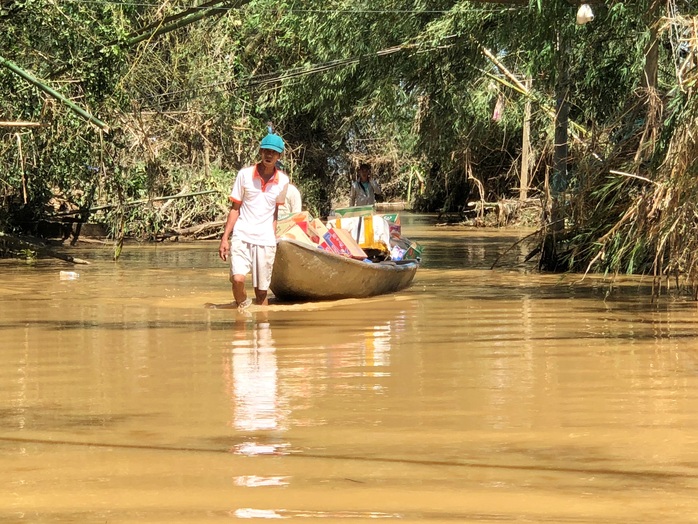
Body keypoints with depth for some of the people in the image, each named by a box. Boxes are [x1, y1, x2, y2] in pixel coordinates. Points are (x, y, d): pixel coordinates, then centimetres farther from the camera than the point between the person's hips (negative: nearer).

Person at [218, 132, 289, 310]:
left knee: (262, 290, 5)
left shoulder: (283, 181, 3)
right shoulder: (245, 174, -2)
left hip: (266, 240, 2)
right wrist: (225, 238, -2)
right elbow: (235, 208, 3)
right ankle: (242, 305, 7)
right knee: (238, 279, -21)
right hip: (241, 237, -2)